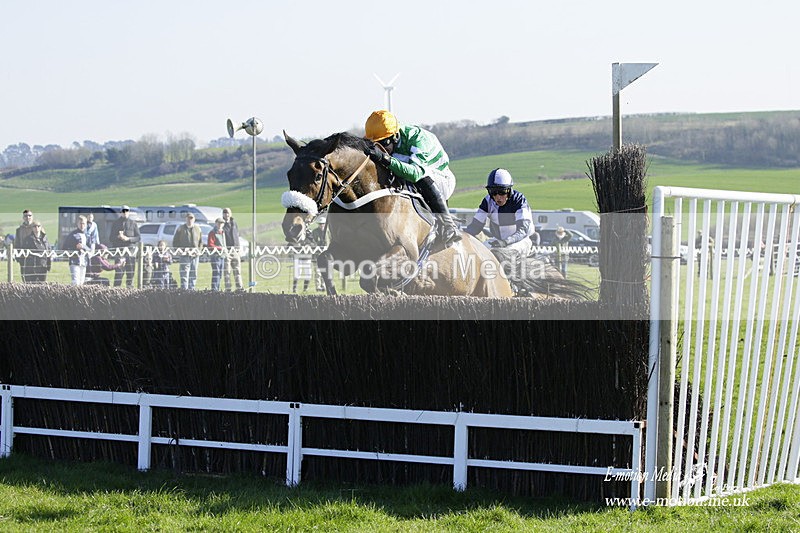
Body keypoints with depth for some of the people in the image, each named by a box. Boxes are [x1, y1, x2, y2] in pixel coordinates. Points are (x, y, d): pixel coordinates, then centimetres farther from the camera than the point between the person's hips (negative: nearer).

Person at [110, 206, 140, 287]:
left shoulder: (133, 223, 12)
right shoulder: (116, 223, 11)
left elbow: (138, 238, 7)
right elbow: (112, 238, 8)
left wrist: (128, 239, -9)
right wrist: (118, 237, -13)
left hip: (131, 249, 2)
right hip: (119, 249, -2)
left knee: (131, 270, 2)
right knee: (119, 271, -10)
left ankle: (130, 285, 9)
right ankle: (116, 287, -10)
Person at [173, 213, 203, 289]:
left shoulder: (197, 229, 12)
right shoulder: (180, 229, 3)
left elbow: (201, 242, 16)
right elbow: (175, 242, 4)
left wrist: (198, 250, 2)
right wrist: (178, 251, -6)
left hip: (195, 255, 4)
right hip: (184, 255, -4)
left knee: (193, 274, 8)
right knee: (184, 274, -10)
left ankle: (192, 289, 16)